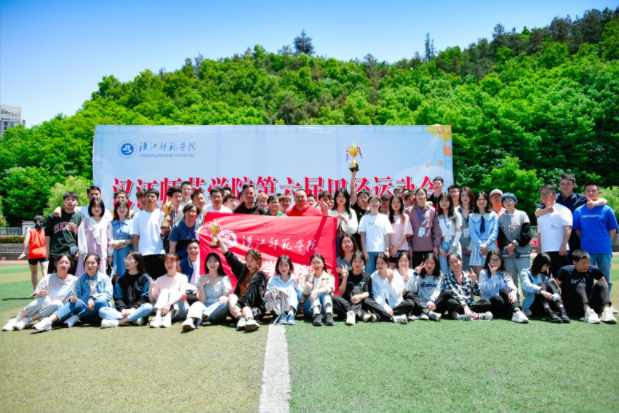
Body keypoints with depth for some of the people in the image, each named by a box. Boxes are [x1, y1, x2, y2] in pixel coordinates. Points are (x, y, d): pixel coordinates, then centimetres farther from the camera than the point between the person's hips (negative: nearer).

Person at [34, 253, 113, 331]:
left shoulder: (104, 278, 7)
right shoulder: (80, 280, 14)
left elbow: (108, 294, -6)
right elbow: (76, 295, 3)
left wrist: (93, 298, -21)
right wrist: (72, 298, -21)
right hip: (85, 310, 2)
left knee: (100, 301, -35)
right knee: (76, 302, -29)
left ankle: (76, 317, -28)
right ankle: (48, 321, -43)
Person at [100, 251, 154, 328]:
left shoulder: (145, 278, 6)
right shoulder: (121, 279, 15)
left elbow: (144, 298, -3)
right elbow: (118, 298, 6)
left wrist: (133, 309, -17)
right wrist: (123, 309, -14)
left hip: (138, 310, -3)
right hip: (122, 311, 3)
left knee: (148, 307, -34)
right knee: (102, 311, -20)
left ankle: (118, 322, -33)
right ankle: (135, 319, -33)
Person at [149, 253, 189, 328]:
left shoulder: (182, 277, 4)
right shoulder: (160, 280, 12)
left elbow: (182, 293, -16)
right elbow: (152, 300, 7)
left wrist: (169, 303, -33)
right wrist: (150, 288, -12)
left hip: (179, 310, -1)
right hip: (162, 309, 2)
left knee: (173, 291, -22)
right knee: (164, 291, -20)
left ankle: (168, 317, -48)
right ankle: (158, 317, -45)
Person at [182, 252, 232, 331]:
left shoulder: (225, 278, 9)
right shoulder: (202, 279, 11)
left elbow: (226, 296, 0)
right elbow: (202, 300, 3)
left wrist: (225, 298, -24)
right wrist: (201, 285, -9)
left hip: (218, 310, 0)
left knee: (224, 303, -32)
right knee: (197, 304, -32)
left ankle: (201, 317, -44)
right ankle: (190, 321, -64)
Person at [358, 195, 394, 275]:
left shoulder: (384, 218, 8)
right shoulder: (365, 218, 7)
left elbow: (387, 235, 5)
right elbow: (362, 235, 3)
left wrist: (387, 250, -3)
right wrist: (364, 251, -4)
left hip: (381, 250, 0)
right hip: (369, 251, 0)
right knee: (369, 273, 0)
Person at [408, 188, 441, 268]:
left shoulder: (432, 211, 3)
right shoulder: (411, 211, 3)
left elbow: (437, 230, 2)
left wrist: (436, 245, -2)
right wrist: (409, 246, 0)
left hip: (429, 247, 0)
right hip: (416, 247, 0)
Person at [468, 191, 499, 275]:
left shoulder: (493, 215, 10)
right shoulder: (472, 216, 11)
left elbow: (495, 232, 2)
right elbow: (472, 233, 1)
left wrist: (486, 244, -12)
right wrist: (480, 245, -13)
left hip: (490, 246, 0)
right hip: (477, 246, 0)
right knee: (479, 274, -4)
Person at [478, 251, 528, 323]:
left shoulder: (505, 273, 14)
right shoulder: (483, 273, 6)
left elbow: (512, 286, -9)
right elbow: (485, 290, -11)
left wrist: (513, 292, -34)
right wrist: (493, 275, -12)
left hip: (506, 302, 3)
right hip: (490, 303, -3)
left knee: (504, 289, -29)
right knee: (497, 299, -37)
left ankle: (516, 311, -49)